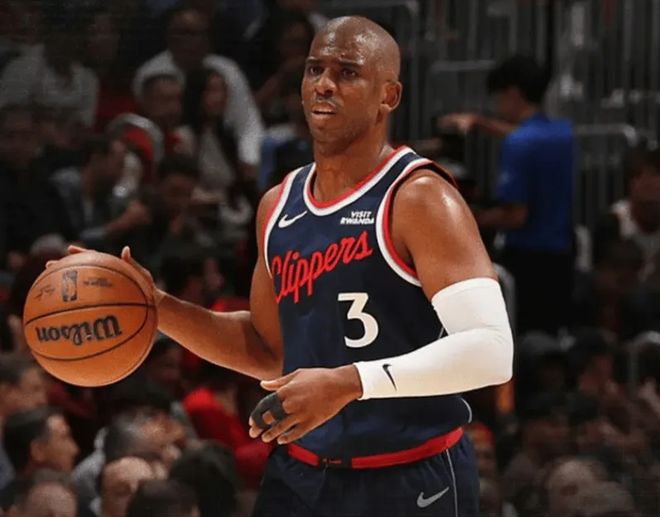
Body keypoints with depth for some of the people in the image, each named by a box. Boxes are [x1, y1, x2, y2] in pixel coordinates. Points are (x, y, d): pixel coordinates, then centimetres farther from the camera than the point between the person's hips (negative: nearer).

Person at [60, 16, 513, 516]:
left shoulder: (418, 199, -13)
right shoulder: (280, 205, 9)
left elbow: (490, 349, -24)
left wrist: (349, 383, -31)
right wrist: (156, 306, 8)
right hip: (297, 476, 6)